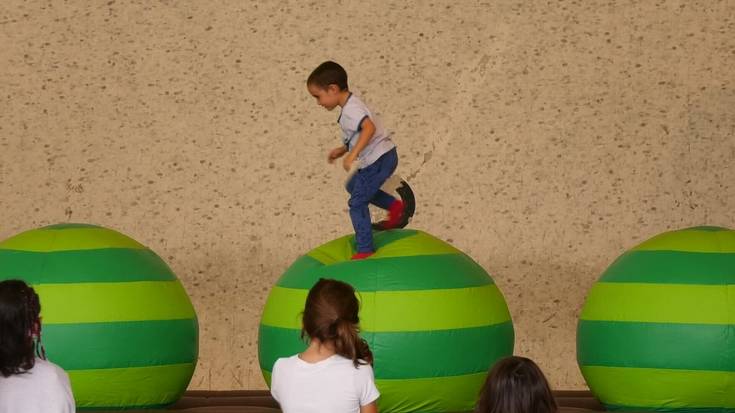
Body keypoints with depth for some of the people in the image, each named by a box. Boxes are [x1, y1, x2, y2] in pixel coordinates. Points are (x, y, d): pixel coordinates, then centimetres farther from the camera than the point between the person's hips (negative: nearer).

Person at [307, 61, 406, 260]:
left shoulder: (350, 110, -22)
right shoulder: (352, 105, 11)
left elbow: (369, 128, -39)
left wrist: (352, 155, -42)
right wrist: (343, 150, 12)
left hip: (379, 160, -11)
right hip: (382, 157, 11)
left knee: (357, 203, -5)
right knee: (354, 186, 31)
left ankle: (365, 250, -1)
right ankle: (394, 205, 29)